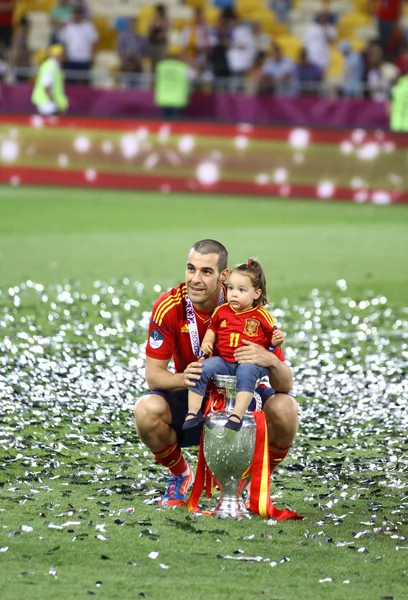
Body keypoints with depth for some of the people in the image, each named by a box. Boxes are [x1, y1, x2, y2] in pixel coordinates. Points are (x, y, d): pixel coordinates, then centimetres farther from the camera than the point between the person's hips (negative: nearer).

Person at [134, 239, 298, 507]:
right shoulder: (169, 307, -19)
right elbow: (153, 374, -16)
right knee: (147, 410, -30)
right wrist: (182, 378, -39)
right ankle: (180, 475, 4)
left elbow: (285, 384, -21)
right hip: (190, 395, 1)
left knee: (285, 408, -30)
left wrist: (270, 361, -46)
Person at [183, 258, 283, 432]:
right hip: (223, 360, 4)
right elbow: (212, 329, 21)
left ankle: (237, 416, -43)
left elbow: (272, 339, 8)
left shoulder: (262, 316, 1)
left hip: (251, 361, -3)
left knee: (246, 372, -38)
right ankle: (193, 412, -17)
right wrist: (207, 342, 2)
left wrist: (276, 341, -14)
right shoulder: (221, 311, 8)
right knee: (201, 369, -22)